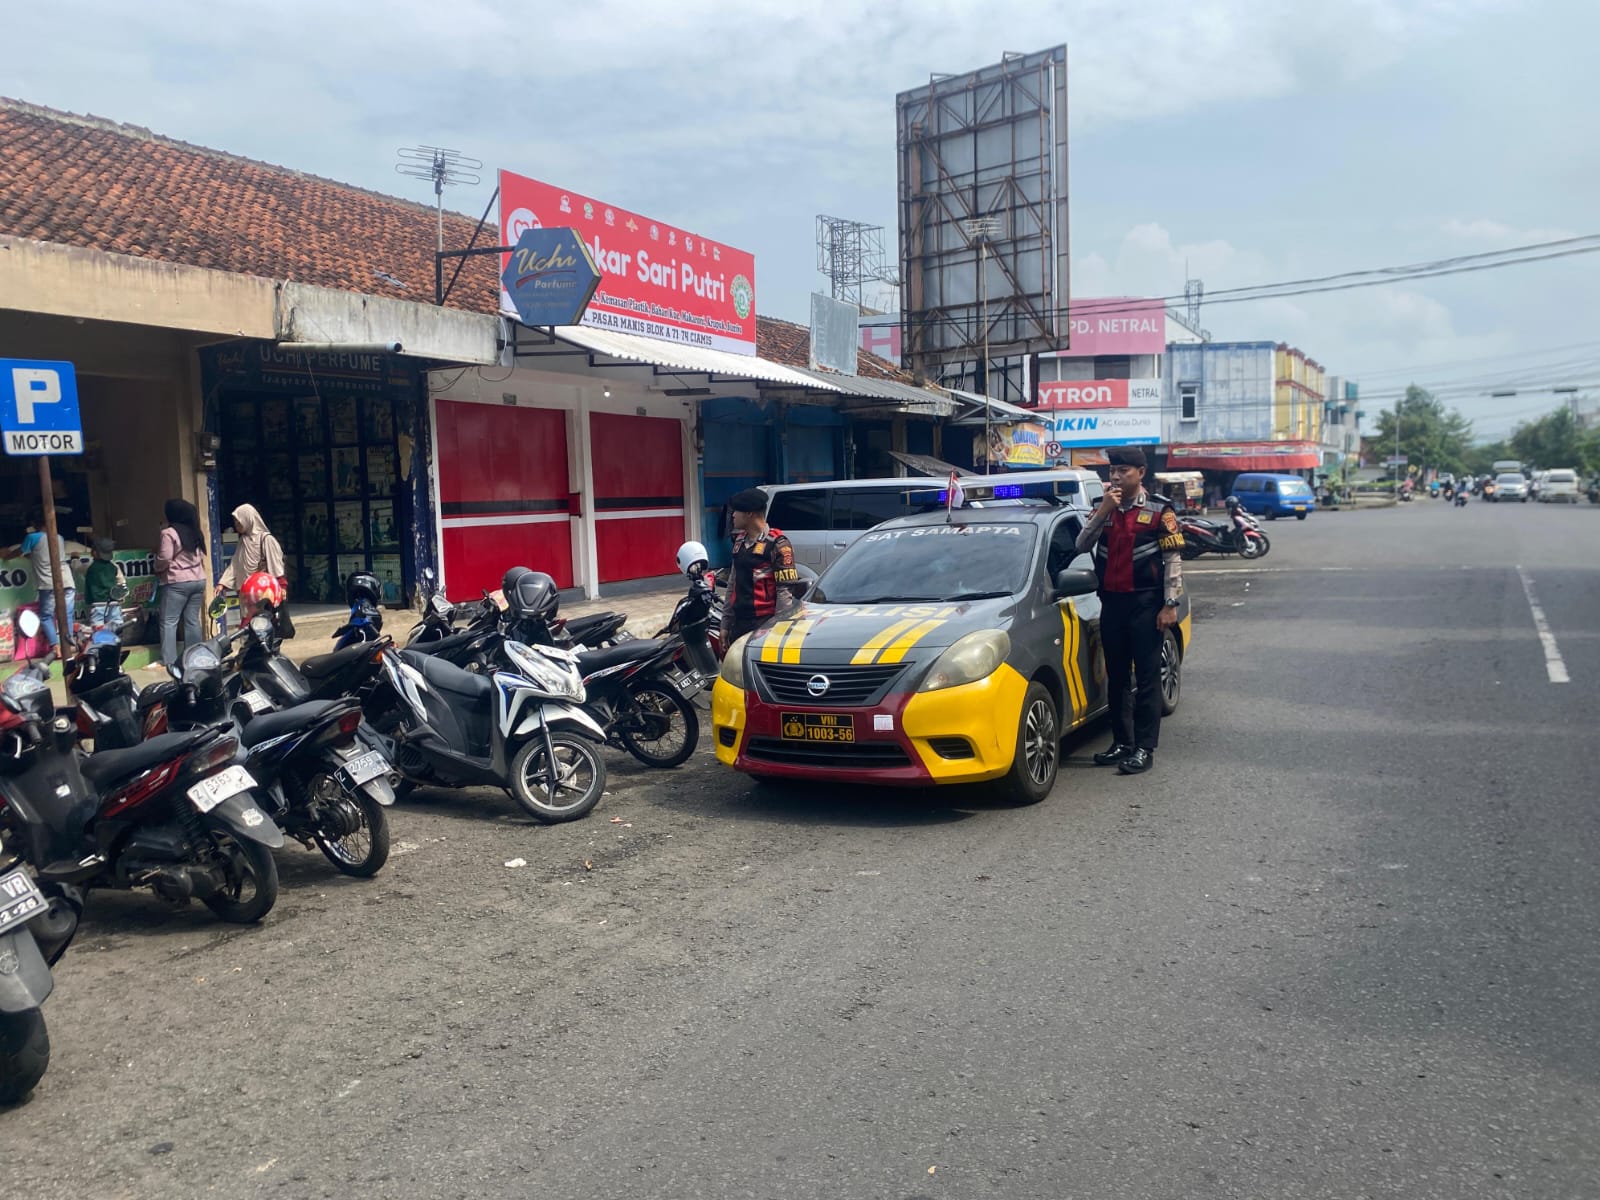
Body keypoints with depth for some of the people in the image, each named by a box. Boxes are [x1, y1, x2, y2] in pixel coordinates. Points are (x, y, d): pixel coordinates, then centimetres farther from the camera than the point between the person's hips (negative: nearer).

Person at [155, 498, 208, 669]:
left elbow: (164, 560, -13)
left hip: (177, 582, -7)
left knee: (169, 621, -2)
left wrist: (157, 569, 7)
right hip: (198, 580, 7)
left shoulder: (169, 532, -10)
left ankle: (168, 661, -7)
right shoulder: (194, 531, 12)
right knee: (192, 620, 9)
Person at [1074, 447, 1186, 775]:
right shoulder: (1104, 509, 12)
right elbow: (1082, 545, -2)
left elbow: (1173, 560, -5)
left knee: (1147, 677, -3)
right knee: (1117, 677, 11)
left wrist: (1171, 605, -11)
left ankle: (1145, 748, 0)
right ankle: (1122, 743, 20)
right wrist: (1104, 511, -12)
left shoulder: (1158, 510, -2)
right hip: (1111, 603, 5)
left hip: (1145, 603, -5)